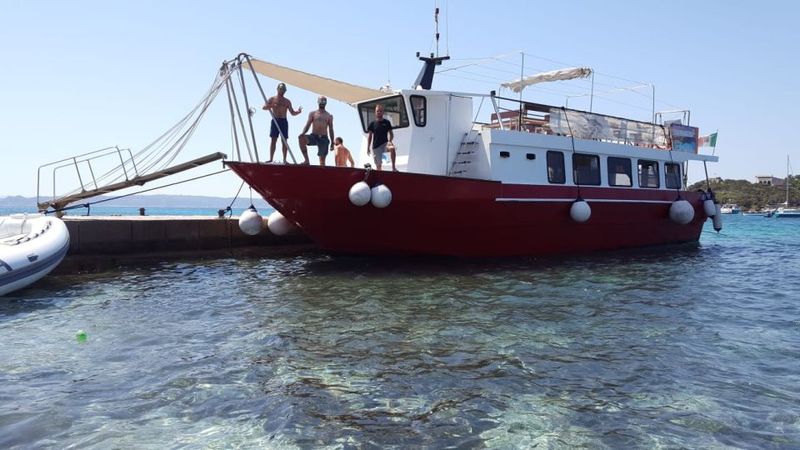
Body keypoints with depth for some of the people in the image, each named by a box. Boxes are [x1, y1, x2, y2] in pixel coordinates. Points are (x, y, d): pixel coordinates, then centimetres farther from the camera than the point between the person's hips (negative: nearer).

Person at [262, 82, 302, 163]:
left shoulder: (287, 101, 12)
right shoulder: (272, 99, 8)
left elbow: (292, 113, 10)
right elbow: (263, 107, 0)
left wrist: (298, 111, -12)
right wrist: (271, 106, -18)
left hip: (283, 121, 1)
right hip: (275, 121, -1)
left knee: (284, 141, -2)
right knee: (273, 140, -4)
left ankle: (284, 160, -1)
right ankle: (271, 159, -4)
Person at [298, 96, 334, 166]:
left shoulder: (329, 116, 12)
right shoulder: (312, 114, 11)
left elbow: (331, 130, 12)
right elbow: (307, 125, 4)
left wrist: (332, 142, 5)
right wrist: (303, 133, -17)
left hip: (324, 138, 0)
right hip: (313, 136, 0)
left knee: (322, 158, -5)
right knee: (301, 138, -31)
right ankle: (306, 160, -28)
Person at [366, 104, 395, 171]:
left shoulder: (387, 122, 5)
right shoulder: (372, 123, 6)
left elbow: (391, 133, 4)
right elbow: (370, 136, 8)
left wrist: (389, 141, -17)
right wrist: (368, 147, 2)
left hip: (385, 143, -1)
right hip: (376, 146, 1)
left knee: (392, 148, -35)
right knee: (378, 164, 1)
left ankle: (393, 167, -29)